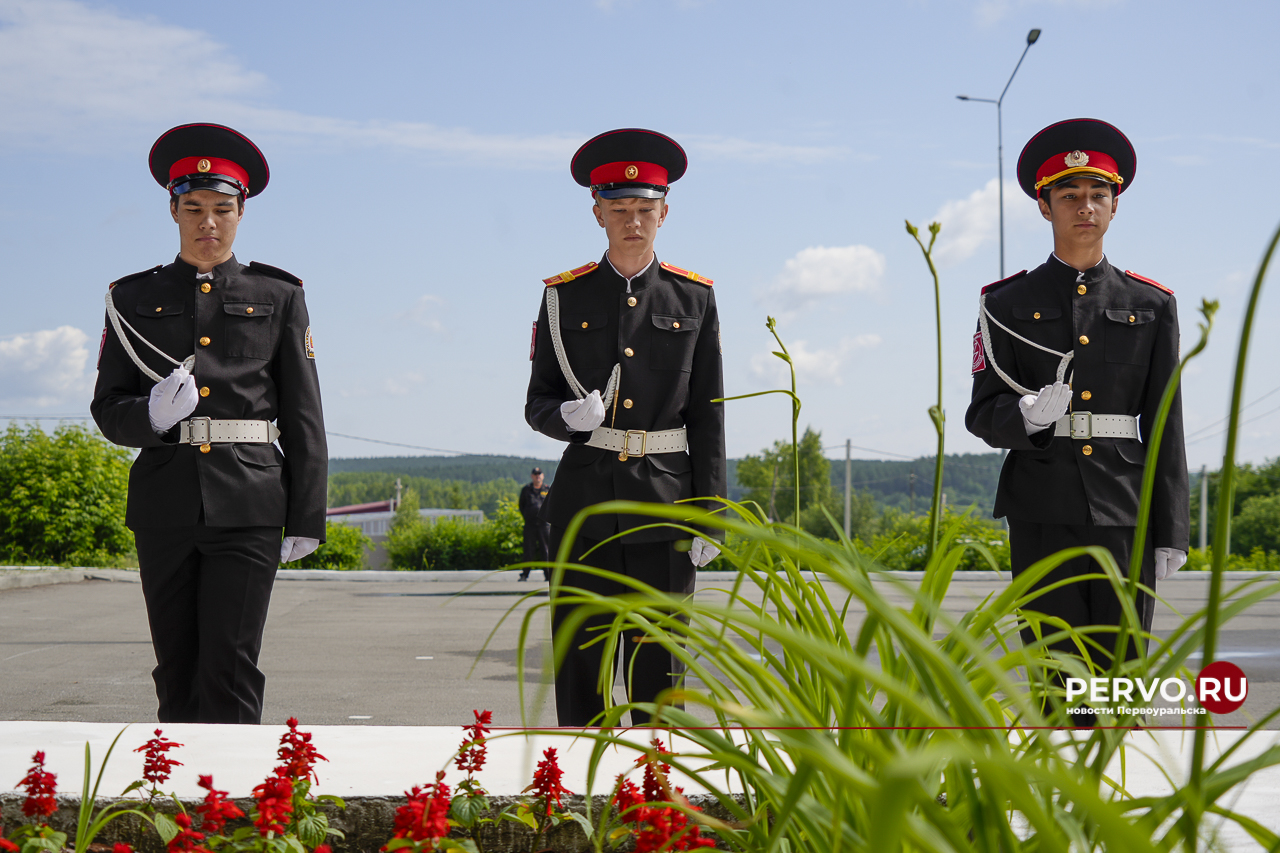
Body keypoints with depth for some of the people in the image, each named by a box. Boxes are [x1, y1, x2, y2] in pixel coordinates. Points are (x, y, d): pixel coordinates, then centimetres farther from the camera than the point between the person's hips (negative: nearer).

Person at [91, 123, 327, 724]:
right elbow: (108, 408, 9)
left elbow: (303, 415, 7)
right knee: (177, 674, 6)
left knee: (230, 670, -8)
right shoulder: (134, 299, 11)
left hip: (248, 507, -2)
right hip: (164, 509, 2)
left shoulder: (278, 296, 9)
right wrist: (152, 415, -15)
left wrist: (307, 517, 2)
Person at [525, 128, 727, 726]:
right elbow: (537, 403, 8)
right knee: (579, 662, 4)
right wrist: (568, 416, -17)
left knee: (657, 665, 3)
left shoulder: (693, 298, 5)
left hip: (664, 501, 0)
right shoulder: (564, 297, 5)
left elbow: (707, 414, 5)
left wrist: (709, 515, -1)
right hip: (584, 502, 0)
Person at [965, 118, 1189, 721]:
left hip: (1126, 512, 1)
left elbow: (1165, 427, 8)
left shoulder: (1150, 306, 10)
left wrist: (1172, 531, 4)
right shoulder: (1009, 306, 6)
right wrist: (1028, 415, -20)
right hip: (1043, 512, -1)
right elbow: (982, 415, 3)